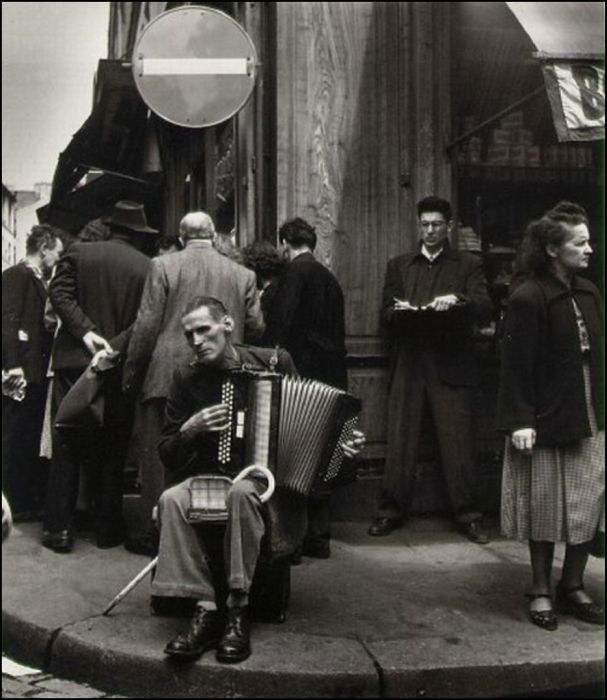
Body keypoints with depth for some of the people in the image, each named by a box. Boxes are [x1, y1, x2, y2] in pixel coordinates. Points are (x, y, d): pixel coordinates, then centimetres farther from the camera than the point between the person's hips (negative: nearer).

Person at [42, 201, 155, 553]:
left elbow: (59, 293, -7)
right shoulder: (148, 268, -2)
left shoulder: (79, 253, 2)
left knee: (65, 449, 6)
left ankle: (59, 528, 7)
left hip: (74, 363, 1)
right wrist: (114, 348, -10)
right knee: (110, 451, 10)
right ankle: (108, 528, 17)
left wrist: (86, 332, -11)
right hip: (118, 369, 0)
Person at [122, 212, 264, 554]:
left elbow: (147, 326, -5)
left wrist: (131, 373, 3)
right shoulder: (242, 274, 4)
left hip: (167, 378, -3)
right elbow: (256, 327, 6)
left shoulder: (163, 266, -3)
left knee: (157, 454, 5)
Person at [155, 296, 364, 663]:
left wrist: (344, 443, -9)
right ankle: (206, 609, -26)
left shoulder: (275, 362, 0)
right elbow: (168, 454, 7)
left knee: (241, 492, -37)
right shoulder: (188, 378, 4)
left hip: (270, 477, -2)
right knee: (172, 499, -30)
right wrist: (190, 430, -14)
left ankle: (239, 610, -27)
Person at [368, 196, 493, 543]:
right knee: (400, 440, 1)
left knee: (458, 442, -2)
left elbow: (486, 309, -3)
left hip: (451, 367, -2)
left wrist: (457, 300, -21)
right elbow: (386, 314, 12)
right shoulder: (399, 265, 17)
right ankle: (391, 510, 11)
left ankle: (468, 515, 8)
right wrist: (399, 310, -10)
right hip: (408, 364, 2)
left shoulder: (469, 265, 9)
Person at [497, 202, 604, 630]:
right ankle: (541, 592, 20)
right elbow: (516, 364, -13)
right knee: (545, 509, 5)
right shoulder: (529, 298, -12)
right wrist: (520, 420, -18)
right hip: (546, 419, -6)